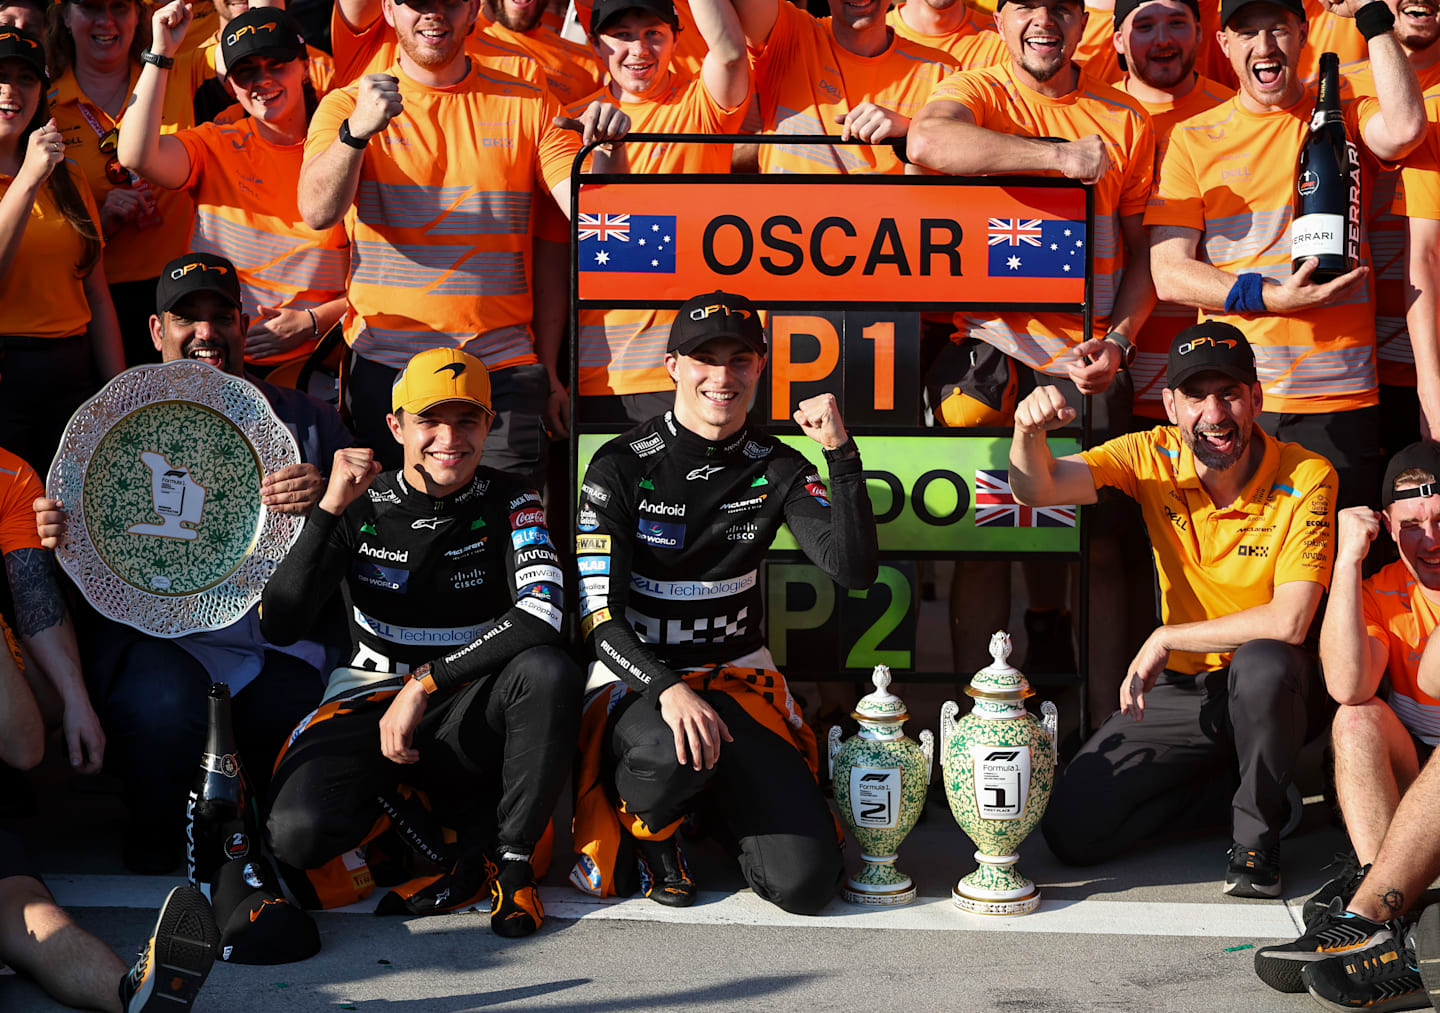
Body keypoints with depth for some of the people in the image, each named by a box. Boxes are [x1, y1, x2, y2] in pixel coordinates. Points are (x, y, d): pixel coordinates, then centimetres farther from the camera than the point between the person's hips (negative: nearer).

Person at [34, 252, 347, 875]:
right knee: (163, 703, -34)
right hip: (152, 634, -1)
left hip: (280, 638, 2)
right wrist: (52, 538, -13)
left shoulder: (304, 419, 13)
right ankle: (155, 834, 2)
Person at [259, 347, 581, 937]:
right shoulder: (360, 507, -1)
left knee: (548, 671, -34)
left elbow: (540, 616, -21)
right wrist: (331, 510, -19)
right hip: (369, 707, 1)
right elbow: (278, 626, -11)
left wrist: (423, 685, -23)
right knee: (298, 833, -28)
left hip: (468, 712, -1)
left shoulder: (506, 505, -2)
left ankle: (509, 858, -14)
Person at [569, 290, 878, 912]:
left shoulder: (776, 470, 3)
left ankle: (717, 809, 18)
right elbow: (599, 615, -13)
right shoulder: (621, 466, -7)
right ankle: (644, 828, -3)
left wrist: (841, 454, -21)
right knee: (673, 752, -41)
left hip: (739, 677, 3)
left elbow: (854, 570, -11)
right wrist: (668, 690, -30)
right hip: (635, 680, -3)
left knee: (804, 882, -15)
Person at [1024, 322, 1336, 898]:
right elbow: (1036, 488, -18)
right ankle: (1237, 777, 10)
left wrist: (1166, 639, -20)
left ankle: (1257, 828, -12)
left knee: (1261, 664, -40)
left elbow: (1288, 622, -25)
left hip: (1274, 691, -3)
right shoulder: (1154, 457, -7)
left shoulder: (1307, 478, -17)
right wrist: (1028, 431, -40)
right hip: (1180, 691, 3)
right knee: (1072, 832, -10)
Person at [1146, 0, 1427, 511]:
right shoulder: (1193, 139, 8)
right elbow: (1168, 274, 0)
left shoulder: (1344, 118, 8)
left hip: (1341, 396, 0)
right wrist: (1270, 297, -13)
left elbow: (1404, 129, -17)